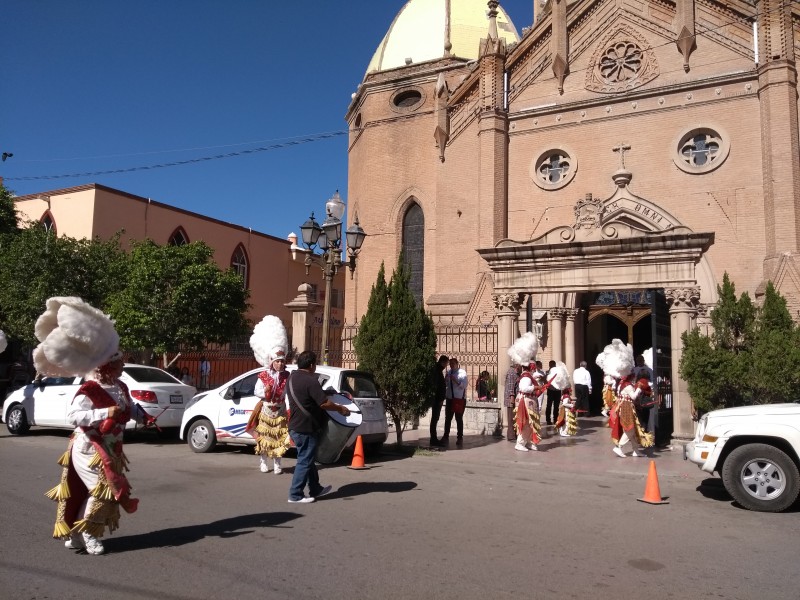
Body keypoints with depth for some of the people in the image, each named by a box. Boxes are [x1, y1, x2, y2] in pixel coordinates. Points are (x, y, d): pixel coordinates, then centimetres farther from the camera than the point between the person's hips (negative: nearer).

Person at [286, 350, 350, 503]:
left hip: (295, 426, 10)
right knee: (305, 461, 1)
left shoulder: (292, 377, 9)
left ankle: (315, 489, 31)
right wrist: (340, 409, -7)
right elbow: (324, 403, -22)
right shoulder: (310, 380, -20)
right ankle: (295, 495, 6)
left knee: (308, 458, 19)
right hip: (306, 428, -10)